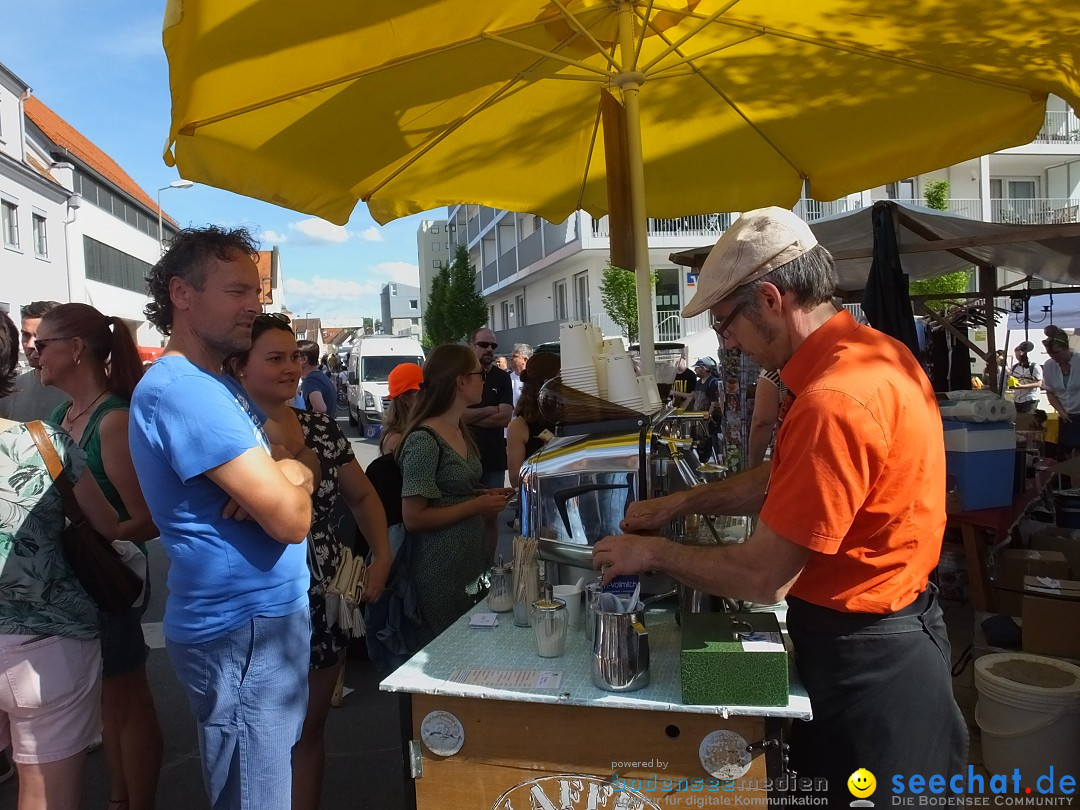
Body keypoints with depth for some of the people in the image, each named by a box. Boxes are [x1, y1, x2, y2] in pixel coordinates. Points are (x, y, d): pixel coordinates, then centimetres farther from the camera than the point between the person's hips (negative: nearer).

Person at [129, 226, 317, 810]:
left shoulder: (218, 383, 12)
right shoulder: (182, 389, -22)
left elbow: (308, 460, 11)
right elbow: (291, 520, -26)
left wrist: (287, 471, -12)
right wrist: (289, 483, -3)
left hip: (266, 615, 10)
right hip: (243, 630, -10)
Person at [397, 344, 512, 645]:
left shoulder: (459, 431, 9)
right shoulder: (424, 440, -19)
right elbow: (413, 517, -20)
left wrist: (488, 496, 7)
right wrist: (476, 507, -18)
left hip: (473, 565, 9)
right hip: (443, 573, -9)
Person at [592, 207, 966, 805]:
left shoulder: (834, 401, -30)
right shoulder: (874, 352, 3)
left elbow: (763, 578, -25)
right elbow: (784, 481, 14)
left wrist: (654, 552, -10)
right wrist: (682, 503, 9)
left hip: (864, 658, -9)